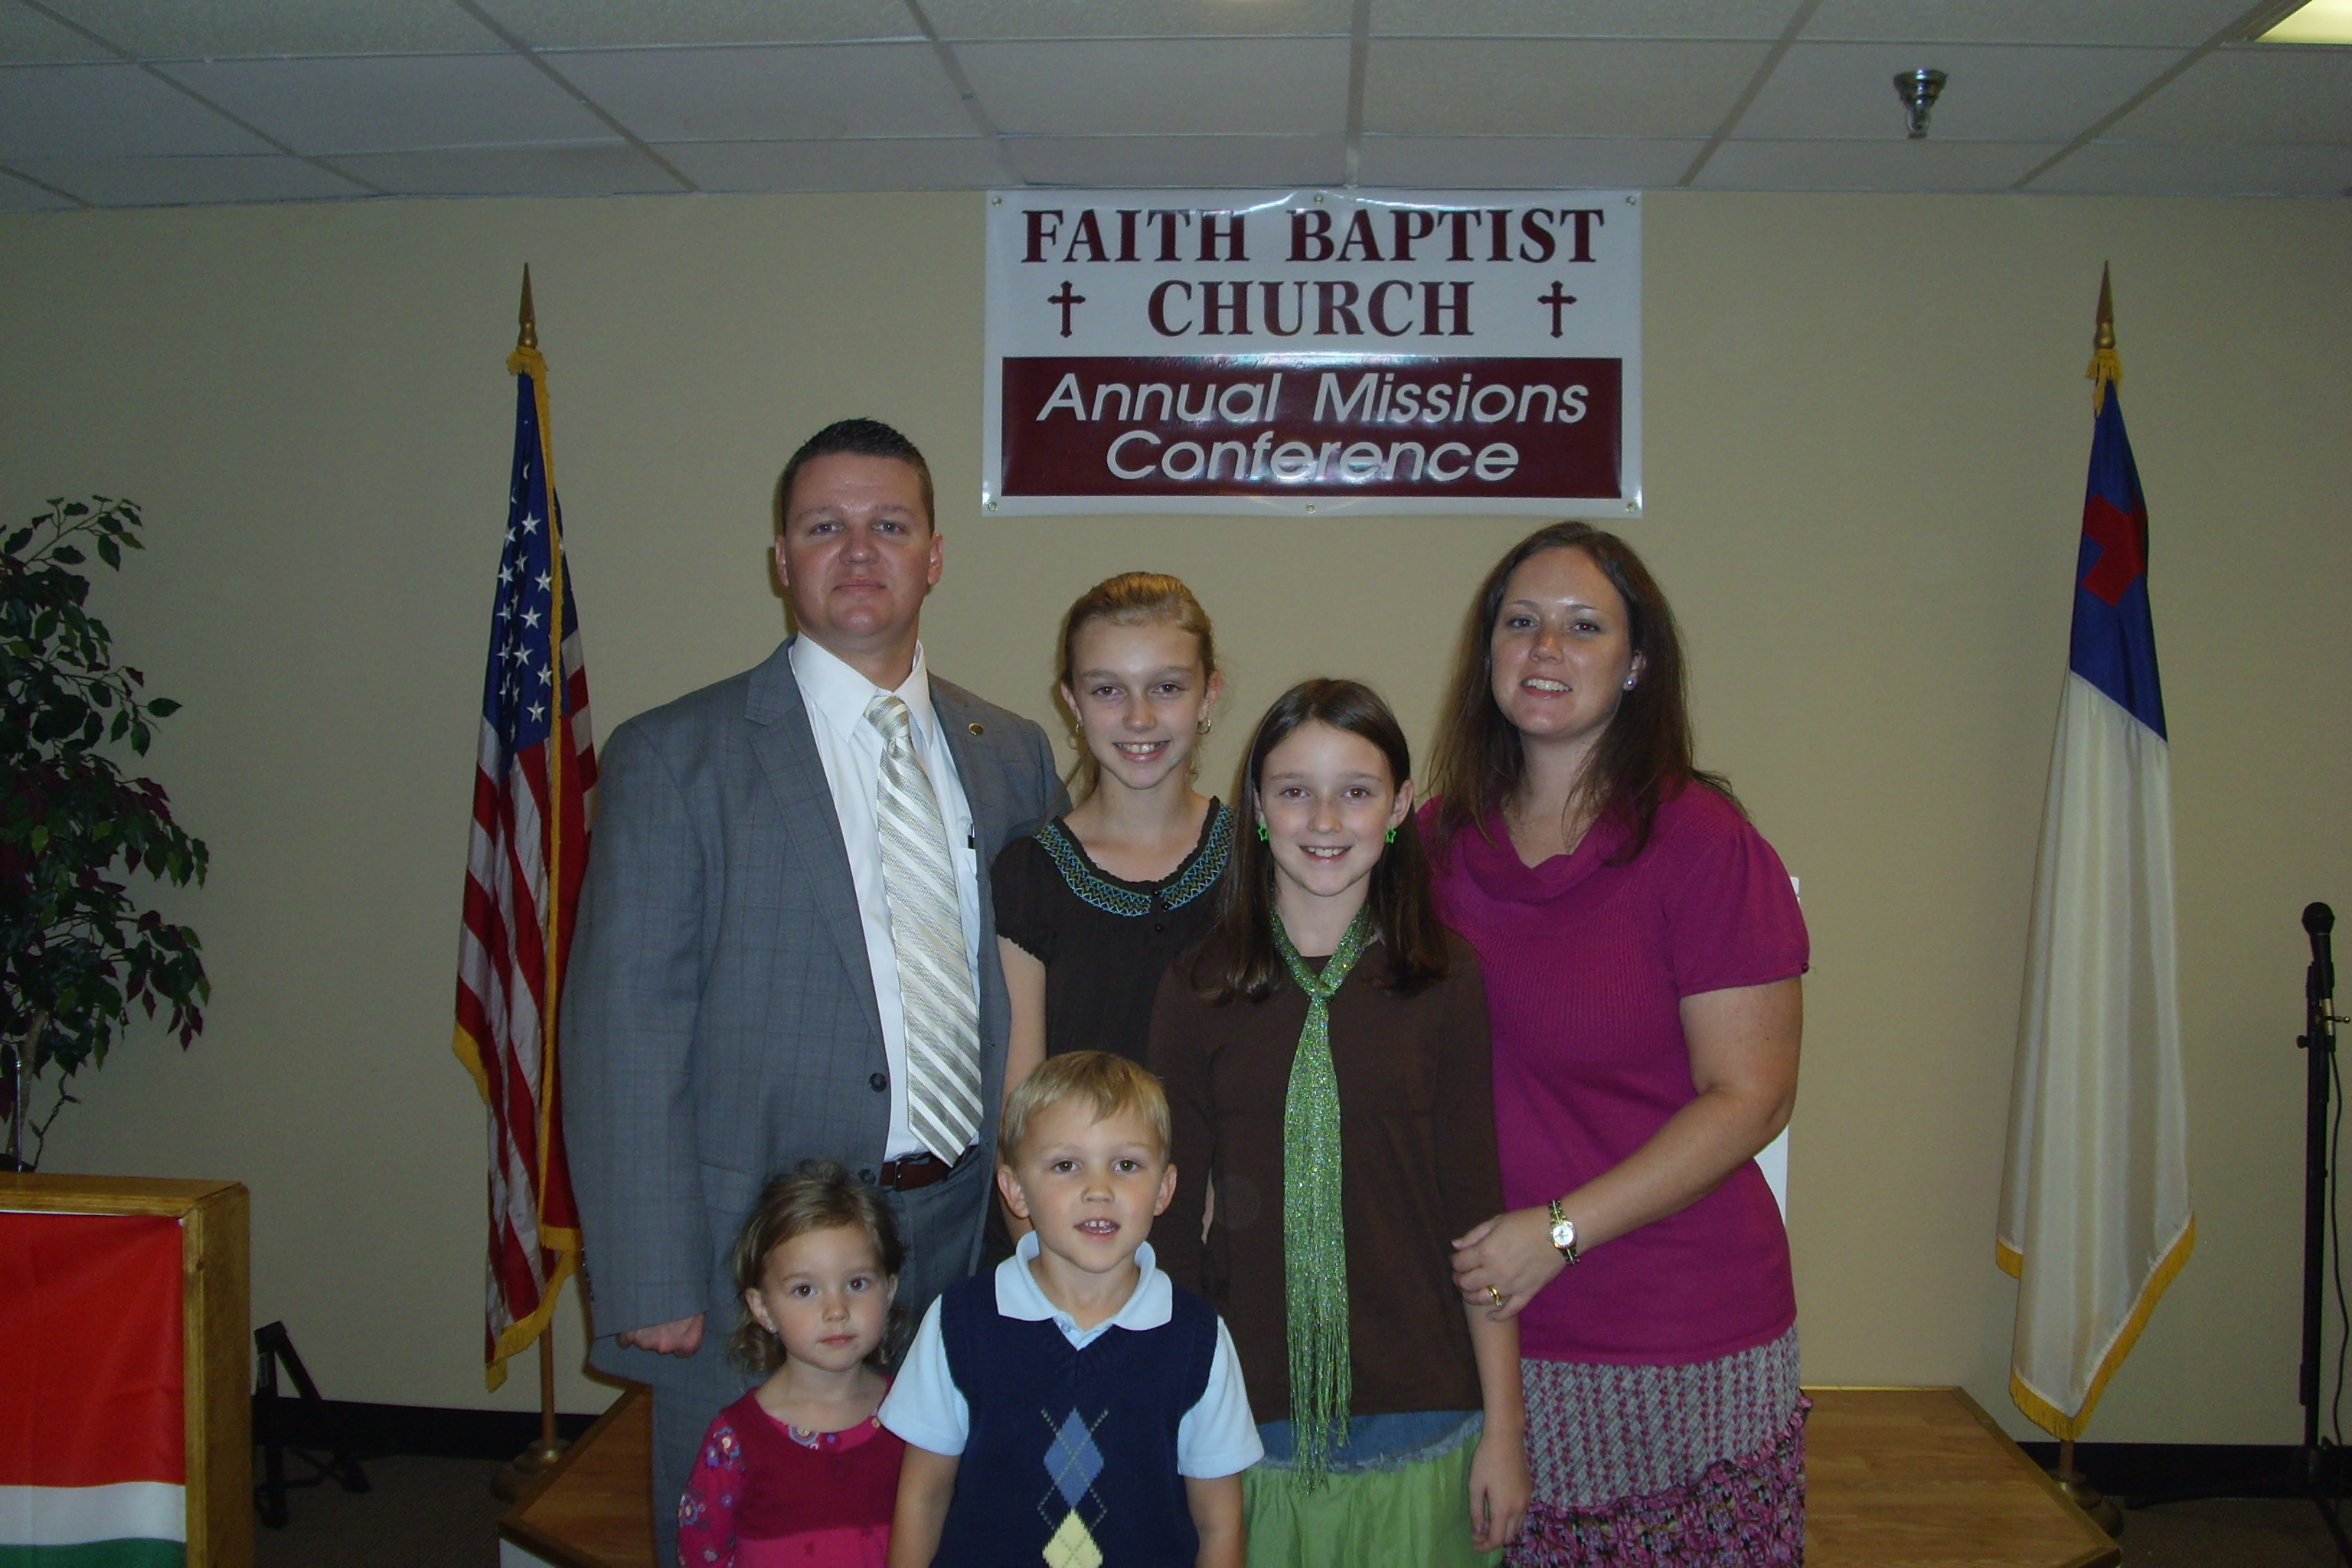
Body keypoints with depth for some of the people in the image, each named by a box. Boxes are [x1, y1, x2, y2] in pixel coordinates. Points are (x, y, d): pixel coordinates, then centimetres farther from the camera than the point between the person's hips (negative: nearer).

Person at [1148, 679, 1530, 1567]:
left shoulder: (1444, 982, -3)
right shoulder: (1201, 990, -2)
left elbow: (1476, 1212, -1)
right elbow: (1174, 1224, 2)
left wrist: (1503, 1428, -1)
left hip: (1418, 1425, 0)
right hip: (1250, 1424, 1)